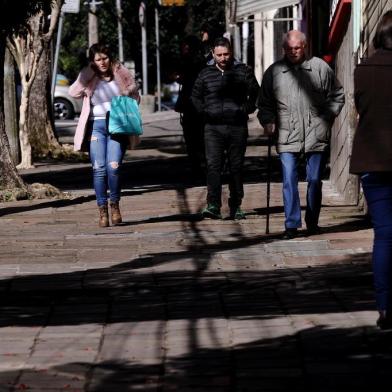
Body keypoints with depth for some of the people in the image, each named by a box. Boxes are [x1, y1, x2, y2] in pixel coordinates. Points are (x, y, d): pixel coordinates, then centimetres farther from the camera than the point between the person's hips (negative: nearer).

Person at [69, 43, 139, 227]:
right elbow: (74, 92, -8)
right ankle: (102, 209, 2)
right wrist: (89, 73, -8)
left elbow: (135, 96, 18)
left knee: (113, 166, -14)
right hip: (96, 125, 1)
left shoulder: (121, 74, 8)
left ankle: (115, 204, 6)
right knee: (99, 169, -6)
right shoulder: (88, 78, 8)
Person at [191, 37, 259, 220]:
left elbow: (255, 93, 12)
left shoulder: (243, 71, 4)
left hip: (238, 127, 0)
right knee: (213, 165, -11)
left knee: (236, 167, 6)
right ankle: (213, 206, -18)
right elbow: (195, 96, 20)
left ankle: (236, 207, 12)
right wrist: (204, 112, 8)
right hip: (213, 127, 0)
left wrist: (247, 109, 1)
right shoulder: (206, 73, 7)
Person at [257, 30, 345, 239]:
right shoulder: (273, 72, 6)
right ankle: (292, 224, -2)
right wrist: (268, 122, 0)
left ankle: (312, 222, 20)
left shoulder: (320, 68, 3)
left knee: (315, 180, 6)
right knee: (289, 181, -6)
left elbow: (337, 96, 11)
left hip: (316, 136, 0)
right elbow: (265, 103, 15)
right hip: (287, 137, 0)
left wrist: (328, 117, 1)